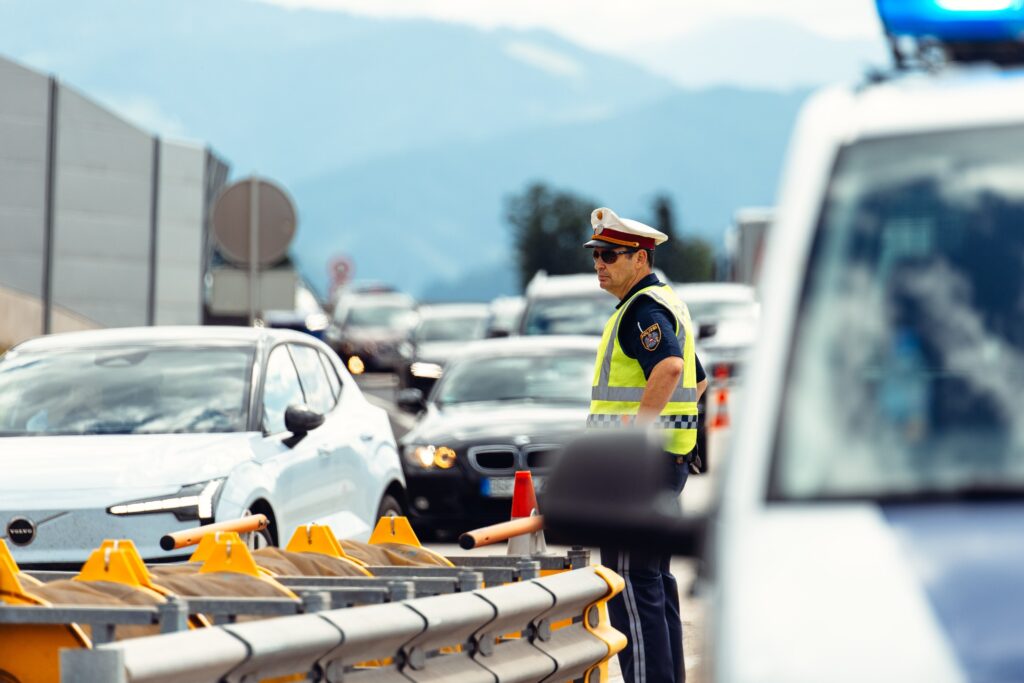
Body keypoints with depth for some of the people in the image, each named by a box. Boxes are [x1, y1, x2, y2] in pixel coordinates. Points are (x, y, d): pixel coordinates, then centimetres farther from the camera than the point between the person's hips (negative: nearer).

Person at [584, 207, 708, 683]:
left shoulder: (643, 308, -13)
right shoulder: (666, 302, 19)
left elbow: (669, 367, -32)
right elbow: (698, 381, 29)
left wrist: (635, 432, -31)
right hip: (668, 460, 11)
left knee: (630, 578, -10)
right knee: (655, 575, 15)